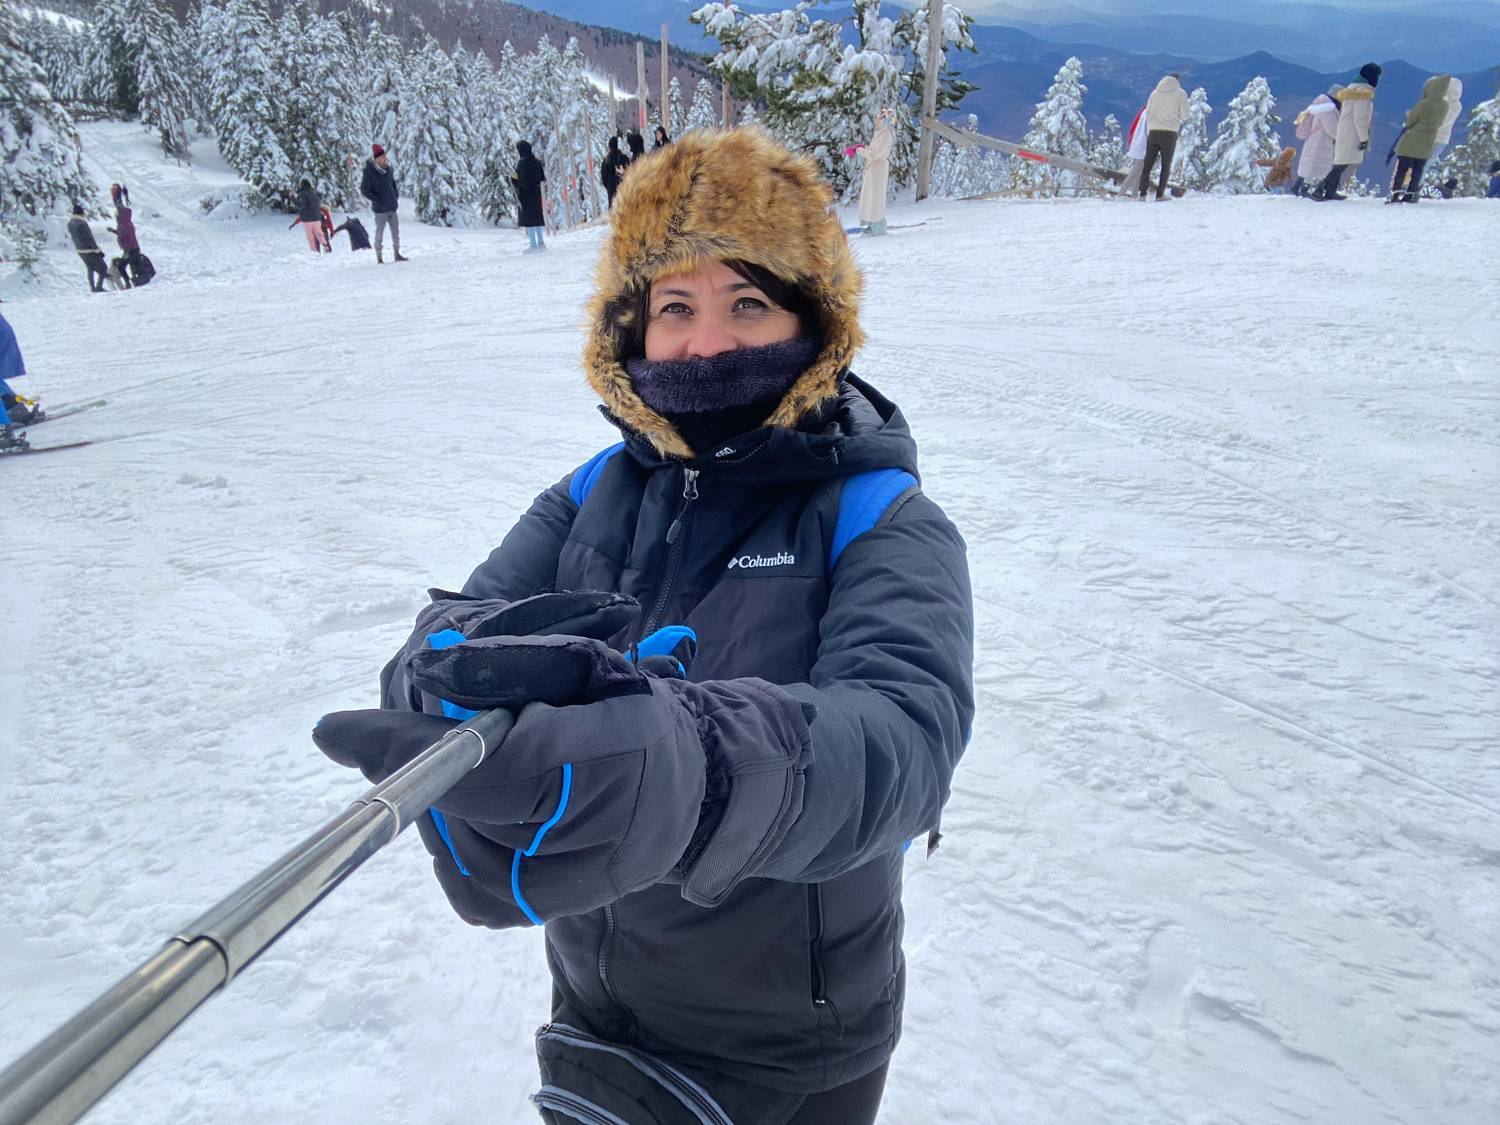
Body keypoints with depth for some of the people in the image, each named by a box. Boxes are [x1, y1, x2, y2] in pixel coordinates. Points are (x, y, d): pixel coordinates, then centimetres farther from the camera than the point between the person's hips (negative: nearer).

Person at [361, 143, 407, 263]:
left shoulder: (388, 169, 5)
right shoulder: (369, 172, -14)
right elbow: (364, 191, -13)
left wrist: (396, 196, 8)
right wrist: (378, 201, -15)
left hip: (392, 207, 6)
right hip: (380, 209, -6)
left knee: (396, 231, 9)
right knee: (380, 232, 1)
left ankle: (397, 254, 18)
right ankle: (379, 257, 9)